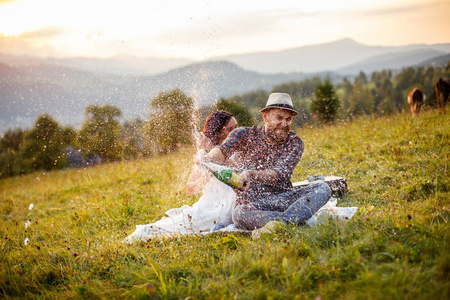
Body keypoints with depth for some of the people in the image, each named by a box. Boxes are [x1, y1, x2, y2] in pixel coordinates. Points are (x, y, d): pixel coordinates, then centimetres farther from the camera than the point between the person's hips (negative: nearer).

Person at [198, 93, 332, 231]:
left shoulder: (295, 143, 1)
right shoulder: (246, 135, 3)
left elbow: (280, 174, -16)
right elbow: (223, 150, -16)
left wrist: (251, 174, -36)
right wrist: (209, 157, -43)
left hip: (283, 199, 2)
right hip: (252, 204, -2)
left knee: (322, 188, -21)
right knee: (239, 214, -37)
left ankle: (287, 221, -42)